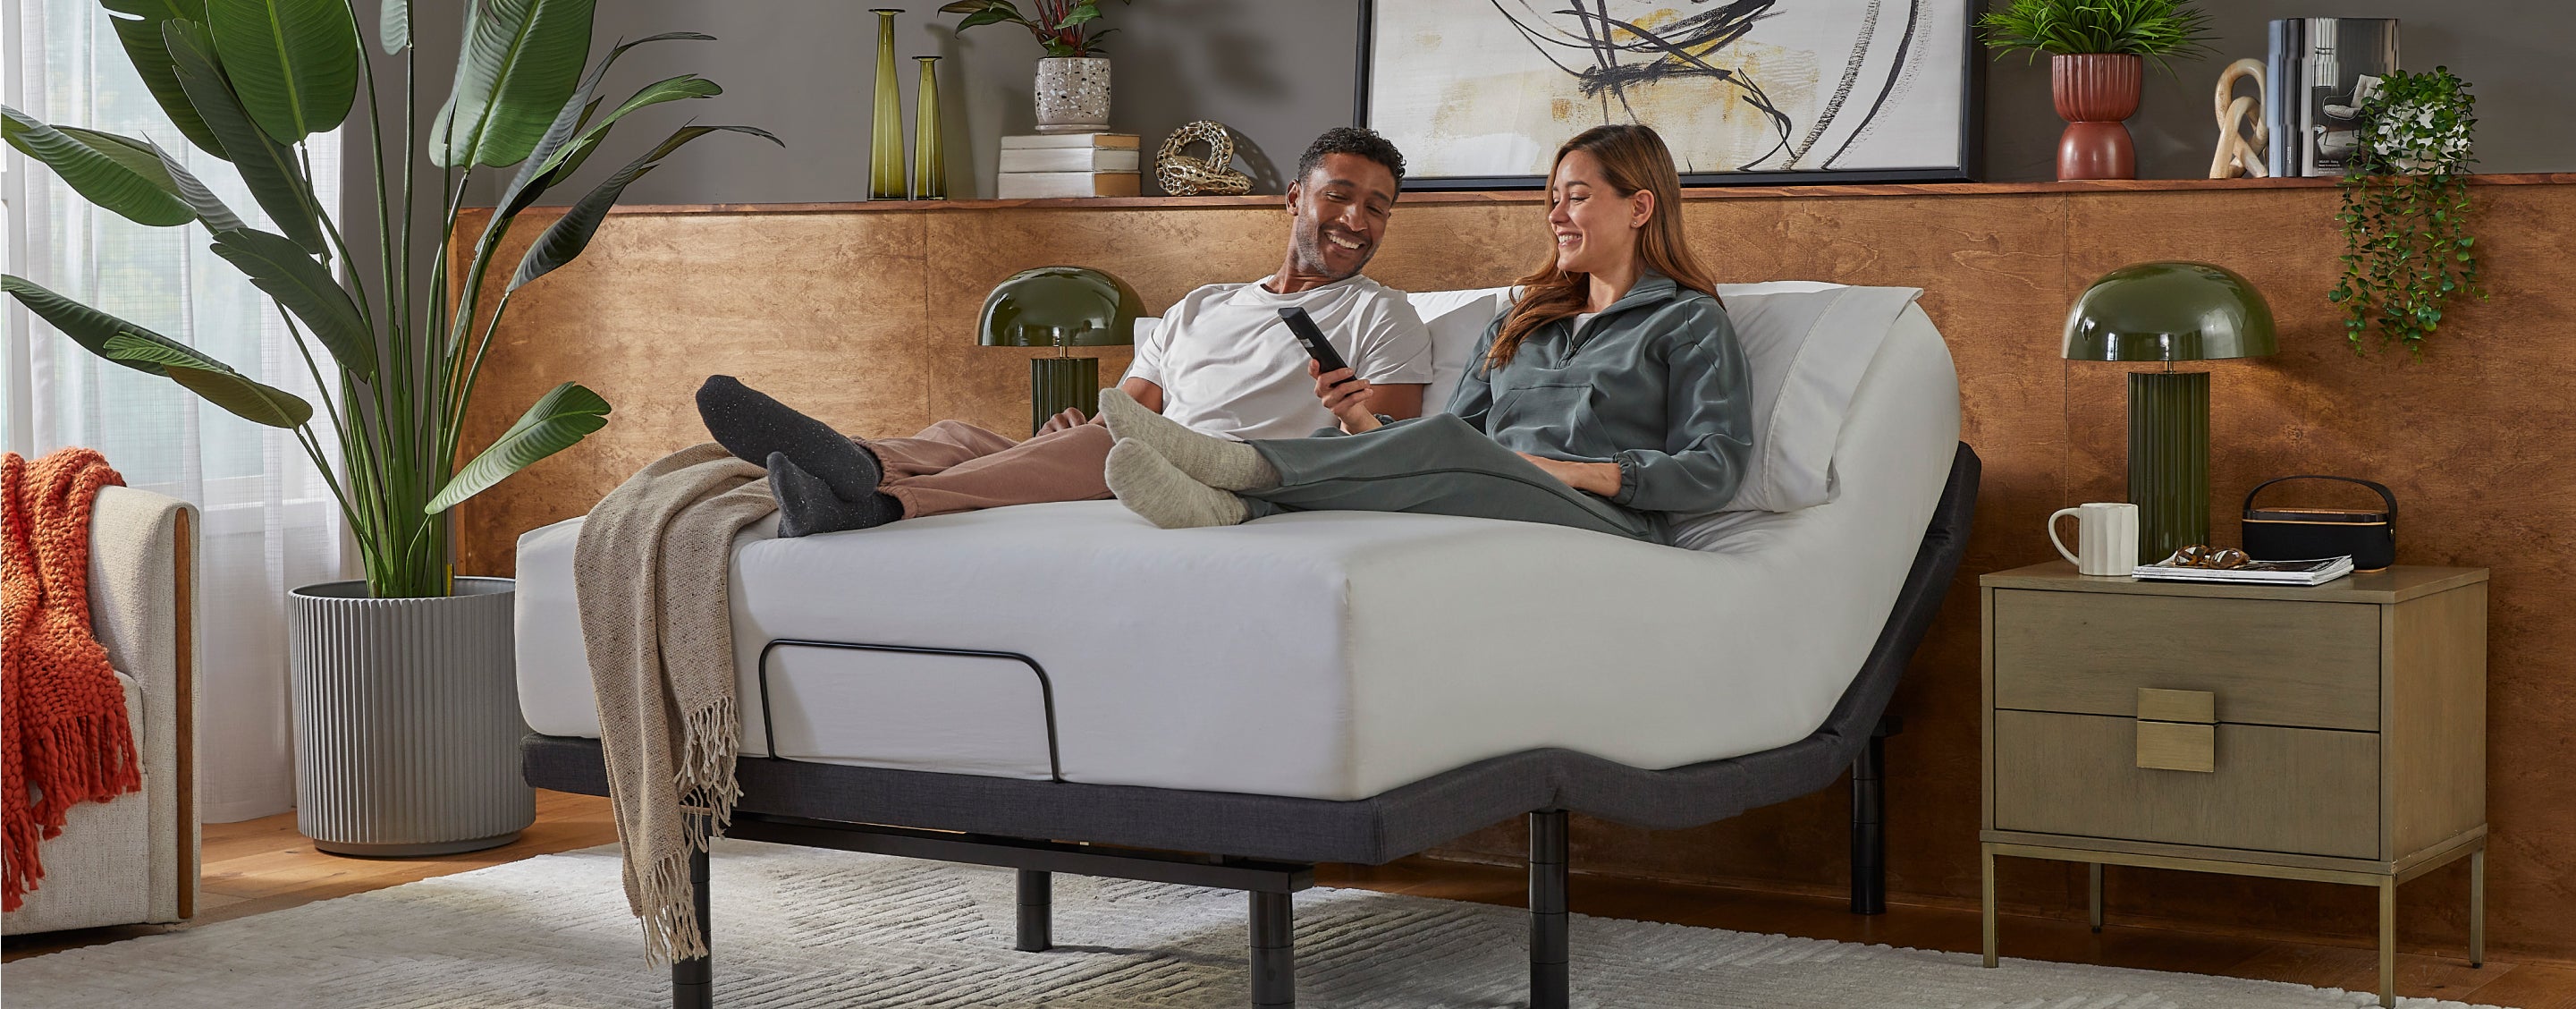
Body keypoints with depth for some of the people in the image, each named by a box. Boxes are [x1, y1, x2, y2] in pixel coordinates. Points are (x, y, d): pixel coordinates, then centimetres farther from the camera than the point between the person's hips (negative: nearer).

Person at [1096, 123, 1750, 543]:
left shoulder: (1689, 322, 13)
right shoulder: (1522, 321, 32)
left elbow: (1715, 469, 0)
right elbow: (1462, 429, 21)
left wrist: (1578, 470, -11)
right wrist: (1365, 423, 0)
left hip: (1607, 523, -5)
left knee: (1444, 443, -32)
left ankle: (1232, 467, -43)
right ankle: (1222, 504, -53)